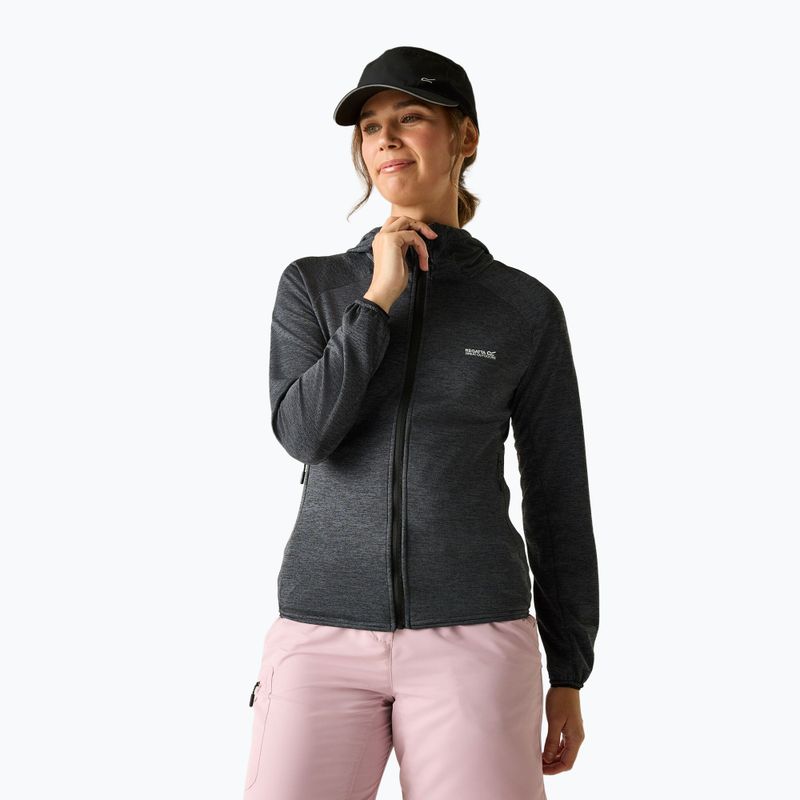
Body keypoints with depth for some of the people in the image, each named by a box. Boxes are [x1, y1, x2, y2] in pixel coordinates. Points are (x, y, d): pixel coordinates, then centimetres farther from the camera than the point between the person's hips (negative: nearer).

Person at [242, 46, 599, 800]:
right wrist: (381, 298, -11)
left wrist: (569, 677, 5)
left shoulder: (527, 309, 6)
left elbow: (559, 497, 7)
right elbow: (304, 434, -9)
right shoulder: (311, 286, 8)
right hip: (328, 639, 1)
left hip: (468, 640, 0)